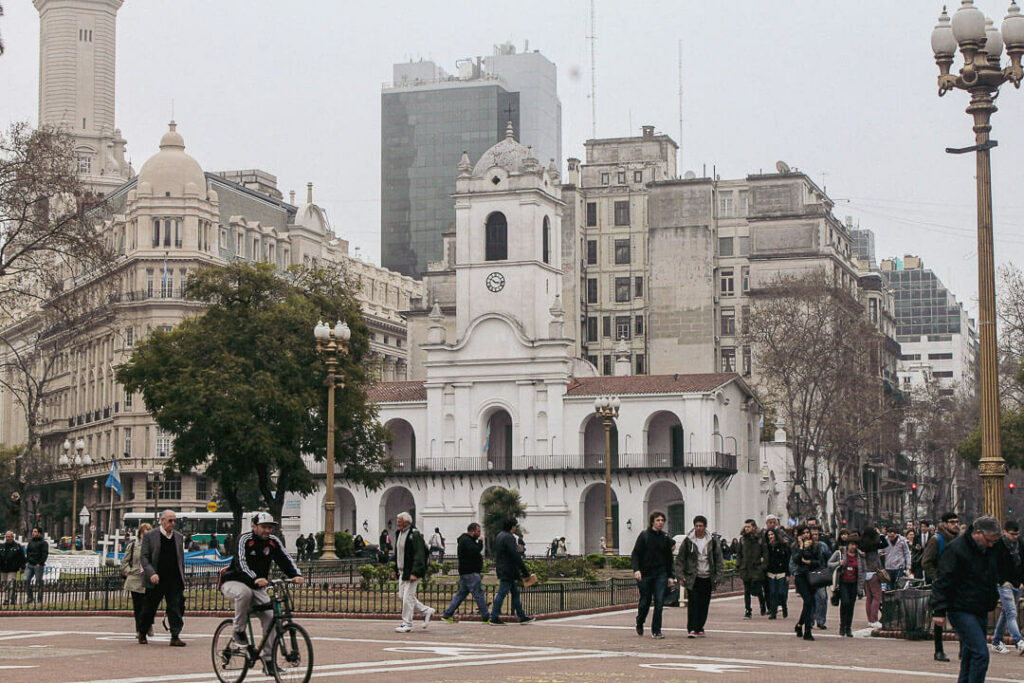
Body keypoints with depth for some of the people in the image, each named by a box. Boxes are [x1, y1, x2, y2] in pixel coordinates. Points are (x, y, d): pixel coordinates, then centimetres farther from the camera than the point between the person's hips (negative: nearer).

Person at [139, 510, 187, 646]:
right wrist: (151, 573, -18)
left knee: (176, 608, -8)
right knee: (150, 608, 9)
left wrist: (182, 578, 12)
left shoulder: (179, 537, 12)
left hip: (174, 580, 3)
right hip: (156, 579, -3)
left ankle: (175, 636, -7)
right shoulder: (149, 536, -1)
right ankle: (142, 634, 27)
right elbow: (144, 557, -5)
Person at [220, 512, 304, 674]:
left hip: (257, 587, 5)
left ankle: (267, 658, -5)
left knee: (270, 617, -13)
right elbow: (241, 563, -31)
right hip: (233, 583, -5)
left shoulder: (273, 541, 0)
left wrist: (296, 575, -32)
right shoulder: (244, 539, -17)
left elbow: (285, 559, -11)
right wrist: (255, 579, -49)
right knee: (244, 593, -39)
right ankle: (239, 632, -19)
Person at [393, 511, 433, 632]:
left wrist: (414, 573, -24)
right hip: (402, 572, 9)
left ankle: (407, 624, 0)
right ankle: (426, 611, 22)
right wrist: (396, 569, 16)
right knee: (402, 596, 10)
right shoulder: (399, 534, 12)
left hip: (412, 572, -9)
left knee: (408, 597, -8)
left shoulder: (415, 535, -15)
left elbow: (419, 555, -19)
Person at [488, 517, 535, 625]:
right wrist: (525, 571, -17)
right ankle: (494, 618, -3)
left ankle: (522, 616, 17)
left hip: (502, 570, 10)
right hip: (508, 572, -10)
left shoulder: (500, 536, 14)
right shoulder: (509, 537, -17)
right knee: (502, 594, -6)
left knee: (515, 593, 13)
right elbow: (516, 556, -21)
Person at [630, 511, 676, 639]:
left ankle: (656, 631, -1)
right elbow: (635, 554, -6)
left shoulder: (665, 538, 7)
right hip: (645, 574, -2)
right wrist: (636, 570, -20)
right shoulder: (644, 535, -3)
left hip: (661, 574, 2)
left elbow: (669, 558, 14)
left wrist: (670, 576, 10)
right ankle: (639, 624, 34)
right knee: (645, 601, 7)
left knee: (659, 602, -7)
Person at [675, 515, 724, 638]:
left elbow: (719, 560, 9)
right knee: (693, 603, -11)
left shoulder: (713, 541, 4)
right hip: (692, 578, -2)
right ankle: (691, 629, -12)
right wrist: (681, 576, -3)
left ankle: (699, 628, 15)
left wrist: (718, 576, 2)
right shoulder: (688, 541, 0)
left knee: (704, 604, 5)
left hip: (707, 578, 2)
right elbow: (680, 559, 5)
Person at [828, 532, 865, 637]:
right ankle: (842, 626, -5)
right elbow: (829, 564, 4)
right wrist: (839, 563, -16)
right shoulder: (839, 553, -1)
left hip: (853, 584, 3)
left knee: (851, 605, 3)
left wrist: (861, 588, 5)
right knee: (845, 602, -18)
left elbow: (862, 573, 9)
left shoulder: (860, 556, 5)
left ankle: (848, 628, 14)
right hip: (842, 583, -3)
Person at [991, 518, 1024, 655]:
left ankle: (996, 641, 24)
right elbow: (994, 567, -10)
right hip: (1004, 584, -7)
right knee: (1011, 613, -16)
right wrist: (1003, 581, -14)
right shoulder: (997, 545, -11)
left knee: (1006, 612, 14)